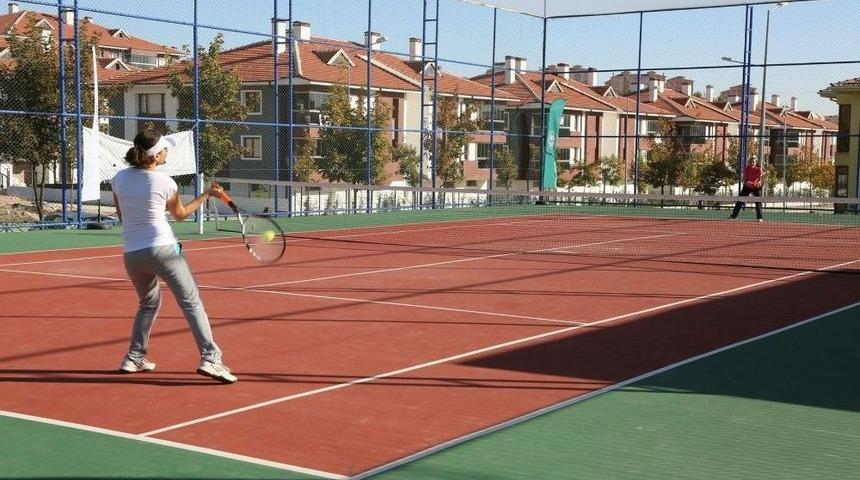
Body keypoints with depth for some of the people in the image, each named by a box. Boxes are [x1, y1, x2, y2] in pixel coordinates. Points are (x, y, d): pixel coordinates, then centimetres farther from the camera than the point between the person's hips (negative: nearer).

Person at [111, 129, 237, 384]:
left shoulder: (119, 178, 4)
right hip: (162, 248, -5)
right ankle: (210, 358, -17)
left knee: (148, 303, 27)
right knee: (192, 303, -5)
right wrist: (208, 194, 19)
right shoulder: (164, 182, -7)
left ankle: (134, 357, 26)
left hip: (131, 255, 5)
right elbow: (180, 213, 11)